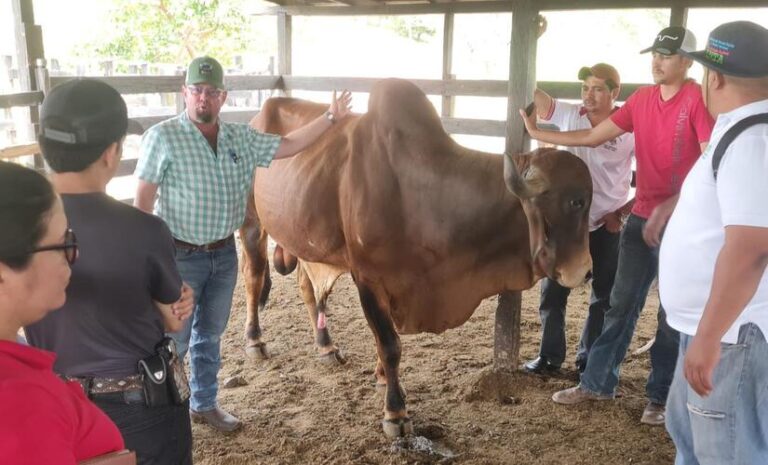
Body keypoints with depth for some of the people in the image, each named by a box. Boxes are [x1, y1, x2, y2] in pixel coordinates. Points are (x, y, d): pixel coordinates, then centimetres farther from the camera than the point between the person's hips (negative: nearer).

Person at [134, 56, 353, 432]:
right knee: (174, 340, 5)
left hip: (225, 254, 5)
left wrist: (330, 117, 7)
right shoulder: (163, 137, -11)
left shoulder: (241, 138, 3)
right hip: (180, 256, -5)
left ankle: (204, 404, 35)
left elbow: (288, 146, 11)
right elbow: (143, 199, -11)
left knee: (210, 335, 18)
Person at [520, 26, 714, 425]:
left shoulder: (699, 101, -11)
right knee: (621, 304, 11)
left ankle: (660, 396, 19)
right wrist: (539, 134, 9)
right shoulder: (641, 99, 8)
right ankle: (597, 382, 21)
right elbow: (593, 137, 12)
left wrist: (668, 206, -22)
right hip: (641, 217, 6)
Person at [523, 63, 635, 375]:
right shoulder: (570, 116, 0)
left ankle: (589, 360, 25)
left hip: (608, 226, -2)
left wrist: (625, 210, -9)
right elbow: (535, 98, -6)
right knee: (553, 290, 7)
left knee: (604, 297, 9)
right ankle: (550, 355, 22)